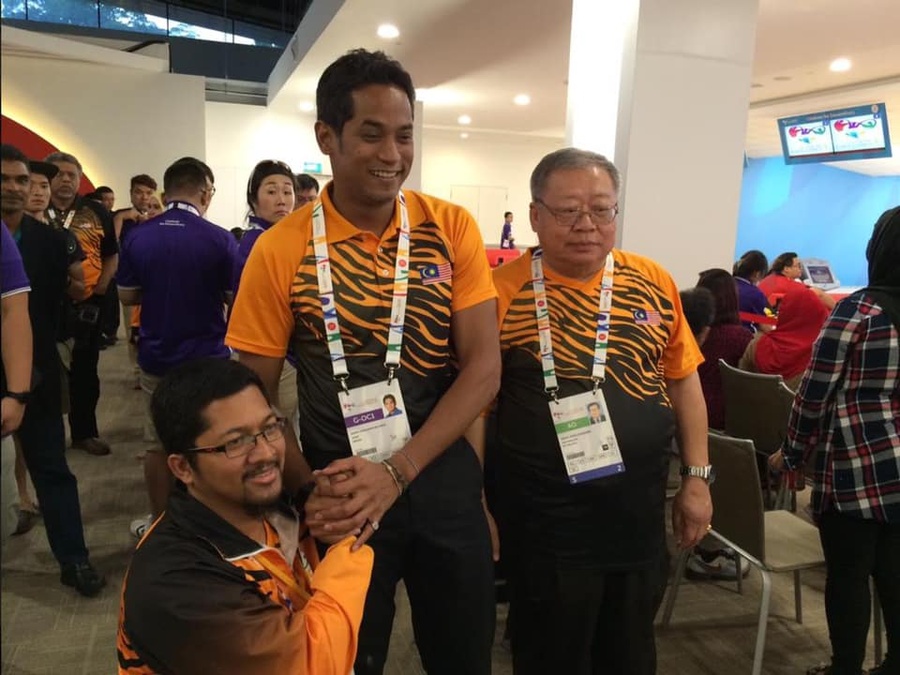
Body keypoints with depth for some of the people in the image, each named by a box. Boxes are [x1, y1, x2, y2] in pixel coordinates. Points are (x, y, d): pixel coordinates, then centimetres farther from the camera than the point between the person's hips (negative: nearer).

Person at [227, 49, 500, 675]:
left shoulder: (453, 229, -5)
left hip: (443, 479, 1)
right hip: (339, 490, -1)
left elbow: (483, 367, -9)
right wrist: (311, 490, -18)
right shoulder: (280, 250, -8)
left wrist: (397, 471, -19)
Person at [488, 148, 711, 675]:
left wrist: (697, 477, 7)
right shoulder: (504, 290, -11)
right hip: (544, 518, -4)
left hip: (640, 509, 4)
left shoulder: (653, 284, 0)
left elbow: (682, 380, 8)